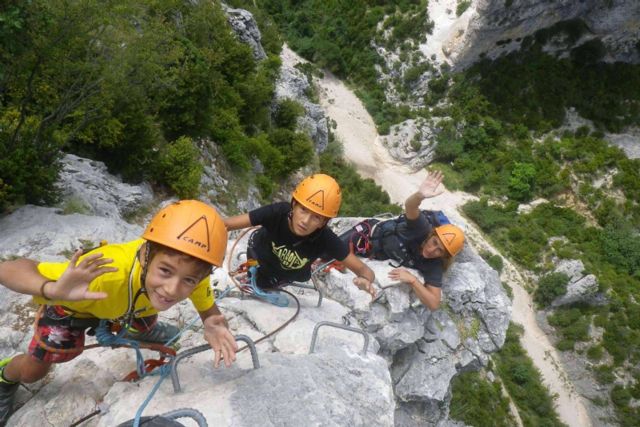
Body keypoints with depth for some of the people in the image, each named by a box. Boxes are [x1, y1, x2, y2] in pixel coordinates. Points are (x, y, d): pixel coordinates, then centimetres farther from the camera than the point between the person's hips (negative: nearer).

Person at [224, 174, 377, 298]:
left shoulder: (325, 239, -41)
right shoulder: (278, 212, -44)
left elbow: (363, 270, -36)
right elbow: (226, 224, -41)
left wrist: (366, 281, -59)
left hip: (289, 274, 2)